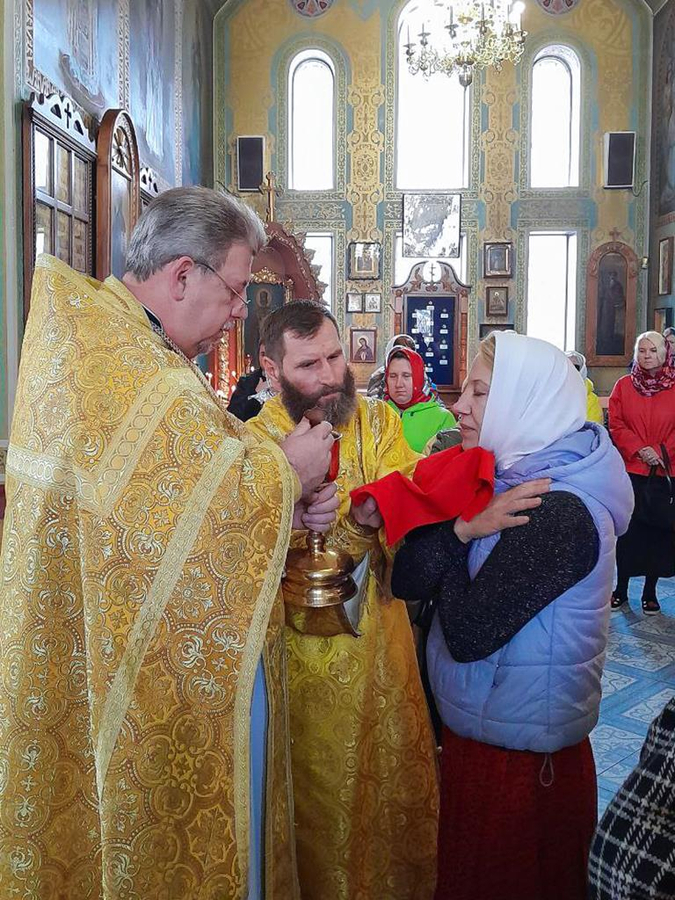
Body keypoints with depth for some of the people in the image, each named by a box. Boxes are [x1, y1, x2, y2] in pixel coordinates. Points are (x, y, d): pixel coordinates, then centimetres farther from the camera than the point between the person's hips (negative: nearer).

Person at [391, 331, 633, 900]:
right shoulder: (491, 480, -1)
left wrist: (455, 535, -10)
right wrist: (462, 528, -21)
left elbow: (468, 634, -26)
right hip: (476, 731, 8)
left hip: (520, 758, -8)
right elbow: (406, 584, -5)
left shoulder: (558, 513, -26)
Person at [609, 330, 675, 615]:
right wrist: (639, 449, -12)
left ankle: (650, 592, 18)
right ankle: (621, 589, 17)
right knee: (627, 529, 4)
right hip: (631, 470, 0)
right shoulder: (623, 386, 5)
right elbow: (616, 425, 1)